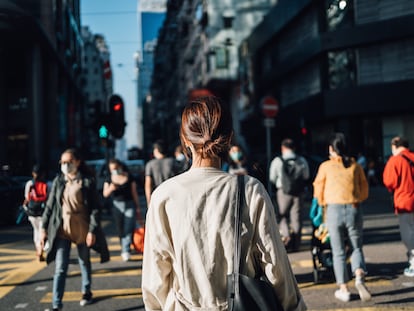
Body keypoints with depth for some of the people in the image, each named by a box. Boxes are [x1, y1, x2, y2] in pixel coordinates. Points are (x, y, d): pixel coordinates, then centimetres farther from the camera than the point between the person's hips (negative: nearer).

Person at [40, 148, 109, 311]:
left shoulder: (87, 181, -7)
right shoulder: (58, 181, 2)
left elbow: (95, 207, -7)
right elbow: (50, 205, 6)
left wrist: (92, 230, -12)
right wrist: (44, 227, 3)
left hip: (82, 228, -1)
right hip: (62, 228, 2)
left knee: (85, 262, 17)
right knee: (60, 268, -4)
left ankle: (86, 292, 38)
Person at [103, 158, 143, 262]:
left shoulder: (129, 177, -1)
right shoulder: (109, 179, 4)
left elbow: (134, 193, 3)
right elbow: (105, 194, -4)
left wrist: (138, 208, 4)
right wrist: (110, 188, -27)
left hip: (130, 205, -2)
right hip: (117, 205, 2)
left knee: (129, 228, -13)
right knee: (120, 230, 8)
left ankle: (126, 250, -15)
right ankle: (124, 250, 21)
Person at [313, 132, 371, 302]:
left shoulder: (325, 166, 2)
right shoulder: (355, 165, 7)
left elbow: (318, 193, 5)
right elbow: (364, 191, 10)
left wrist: (325, 204, 25)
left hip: (334, 210, -1)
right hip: (354, 210, 2)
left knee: (339, 252, 10)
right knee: (356, 248, 15)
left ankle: (344, 289, 12)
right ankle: (359, 277, -10)